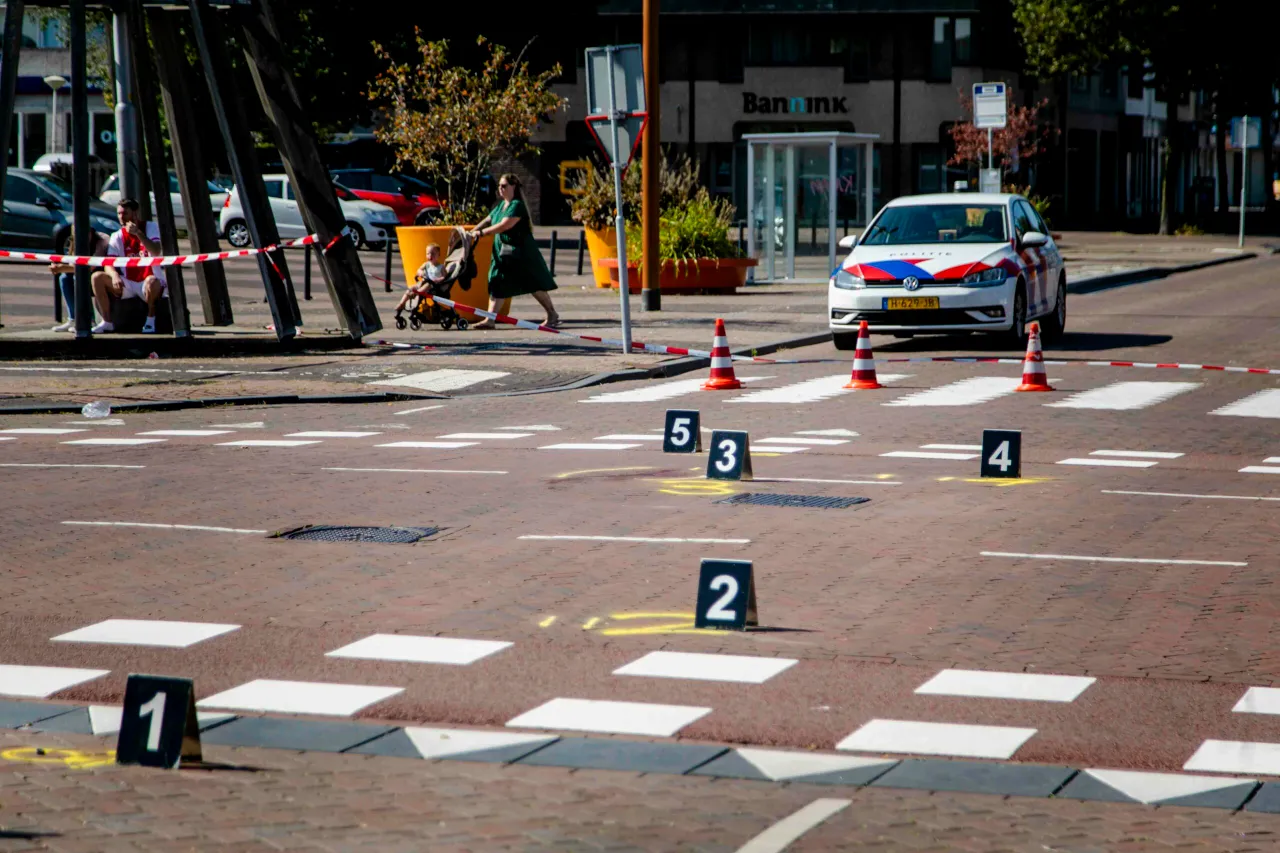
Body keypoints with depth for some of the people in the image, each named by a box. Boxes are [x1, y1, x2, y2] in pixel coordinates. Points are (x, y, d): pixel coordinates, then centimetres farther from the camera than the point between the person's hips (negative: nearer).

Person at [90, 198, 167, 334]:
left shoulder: (151, 228, -6)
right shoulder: (117, 237, 4)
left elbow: (156, 252, -24)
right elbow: (108, 265, -5)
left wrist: (138, 233, -31)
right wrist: (114, 275, -27)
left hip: (149, 284, -4)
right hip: (128, 285, 4)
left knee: (151, 281, -39)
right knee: (97, 277, -16)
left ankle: (151, 320, -16)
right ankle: (107, 322, -10)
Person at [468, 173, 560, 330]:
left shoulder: (517, 206, -16)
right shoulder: (501, 205, 12)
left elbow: (504, 225, -25)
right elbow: (488, 220, 16)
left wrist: (481, 233, -24)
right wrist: (472, 232, 2)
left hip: (521, 252, -8)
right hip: (502, 251, 8)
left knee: (534, 284, -1)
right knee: (496, 283, 0)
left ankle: (553, 315, 11)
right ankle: (490, 320, 0)